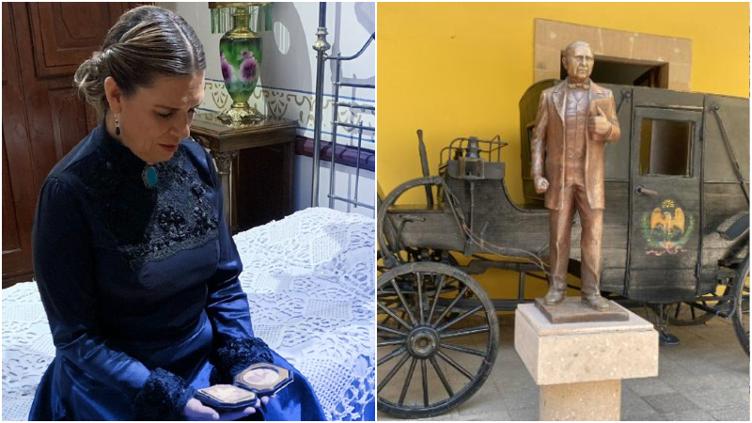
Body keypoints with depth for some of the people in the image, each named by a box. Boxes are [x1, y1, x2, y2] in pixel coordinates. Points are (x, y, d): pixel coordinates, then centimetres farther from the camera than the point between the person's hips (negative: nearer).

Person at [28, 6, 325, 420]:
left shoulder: (197, 162, -4)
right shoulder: (70, 190, -17)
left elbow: (224, 282, 3)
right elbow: (76, 337, -12)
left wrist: (244, 361, -10)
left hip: (205, 355, 4)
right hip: (118, 381, -4)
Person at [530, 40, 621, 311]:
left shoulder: (604, 96, 2)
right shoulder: (550, 96, 0)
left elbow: (614, 135, 6)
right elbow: (538, 138, 1)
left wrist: (605, 126, -20)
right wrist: (537, 176, -9)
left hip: (590, 176, 1)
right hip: (559, 175, 0)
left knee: (592, 234, -2)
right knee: (559, 234, 3)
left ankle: (591, 291, 8)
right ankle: (557, 288, 15)